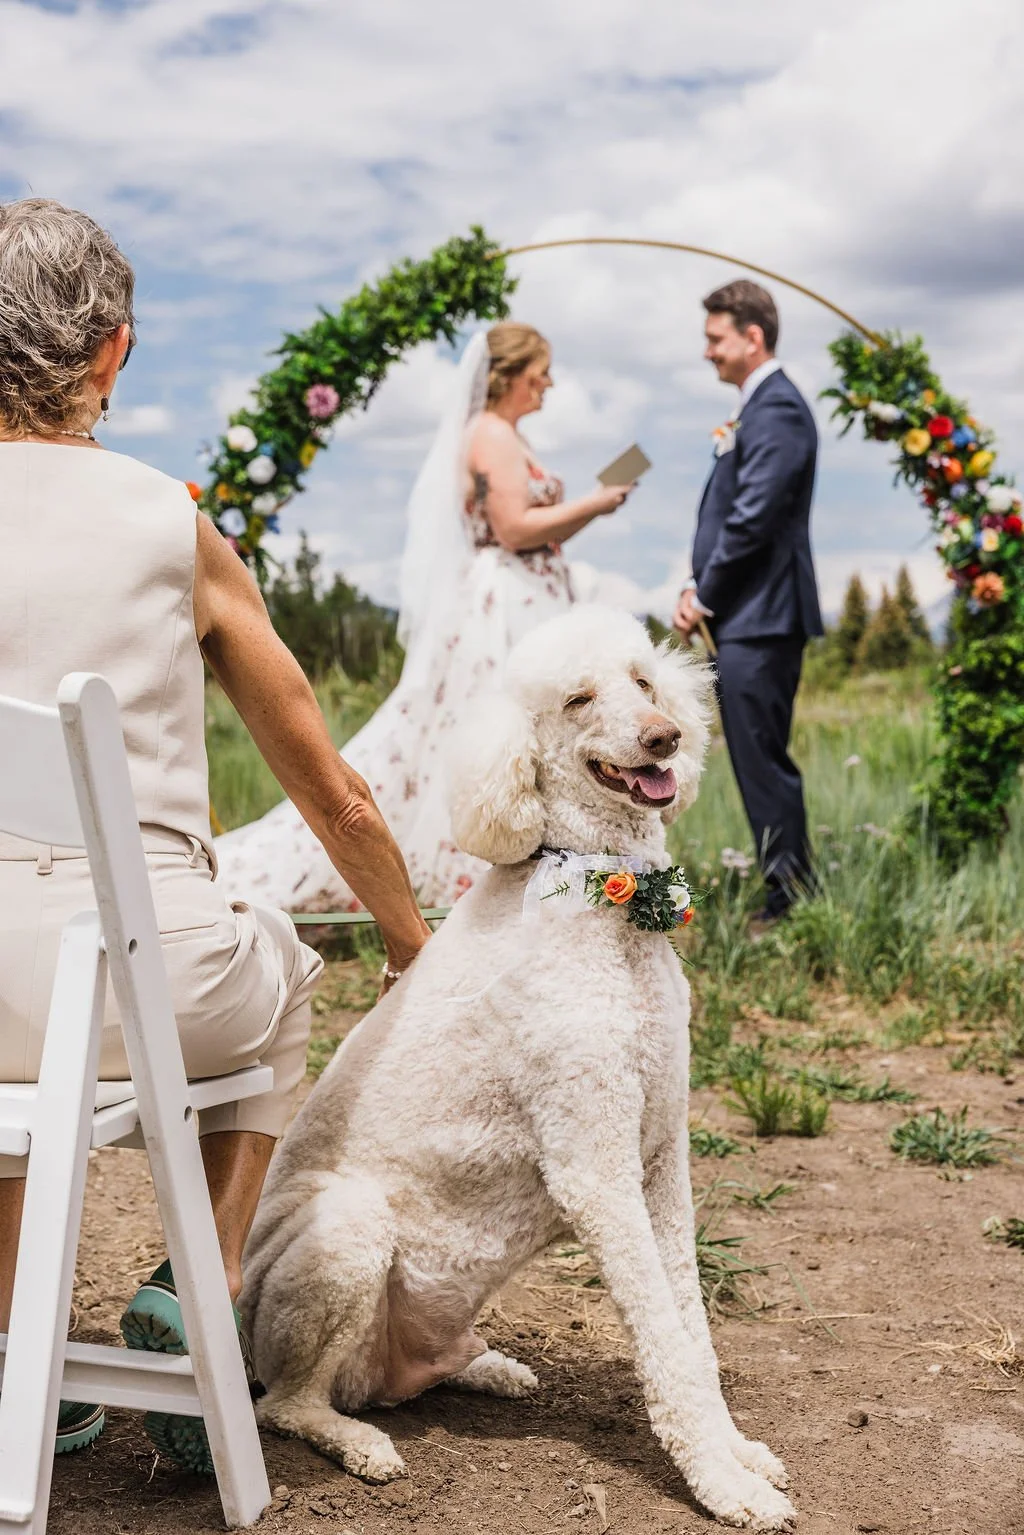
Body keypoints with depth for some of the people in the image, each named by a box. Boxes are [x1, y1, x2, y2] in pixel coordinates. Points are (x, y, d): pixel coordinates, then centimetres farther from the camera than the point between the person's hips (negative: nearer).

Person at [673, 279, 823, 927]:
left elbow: (753, 518, -20)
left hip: (761, 619, -10)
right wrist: (701, 588, 7)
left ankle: (793, 903, 0)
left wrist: (703, 596, -11)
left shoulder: (777, 410, -13)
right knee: (760, 763, 13)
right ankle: (786, 897, 21)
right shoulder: (758, 407, 19)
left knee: (765, 764, -7)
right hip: (745, 617, 11)